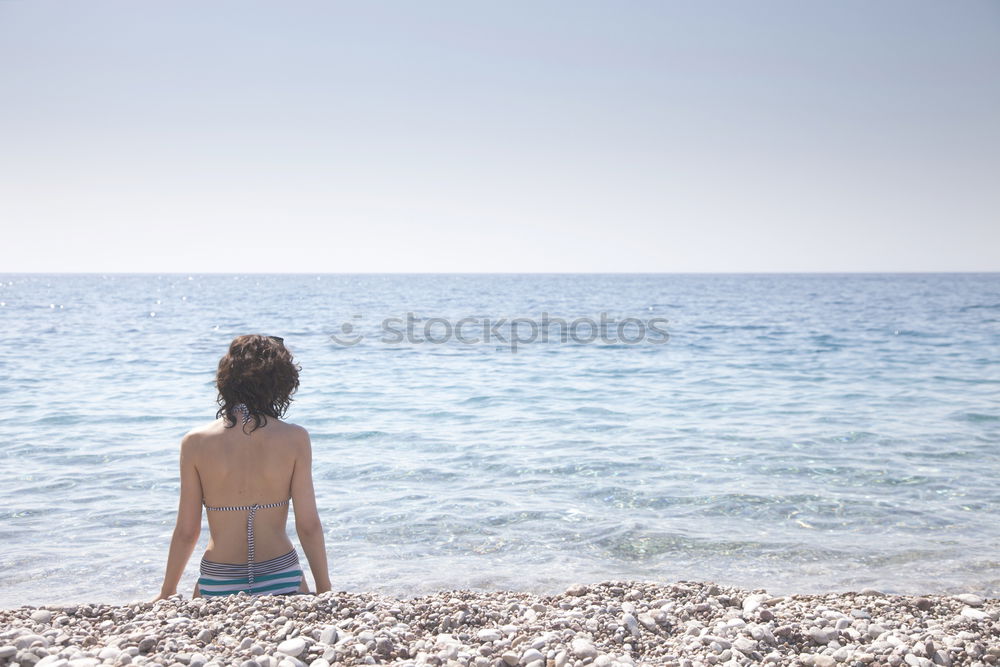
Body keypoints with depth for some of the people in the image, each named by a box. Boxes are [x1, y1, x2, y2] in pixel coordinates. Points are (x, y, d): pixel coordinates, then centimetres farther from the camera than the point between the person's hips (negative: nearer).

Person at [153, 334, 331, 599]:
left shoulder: (195, 443, -2)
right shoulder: (295, 439, -4)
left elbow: (186, 532, 2)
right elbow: (308, 525, -2)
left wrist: (166, 594, 16)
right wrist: (324, 590, 10)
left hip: (218, 582, 1)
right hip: (281, 577, 0)